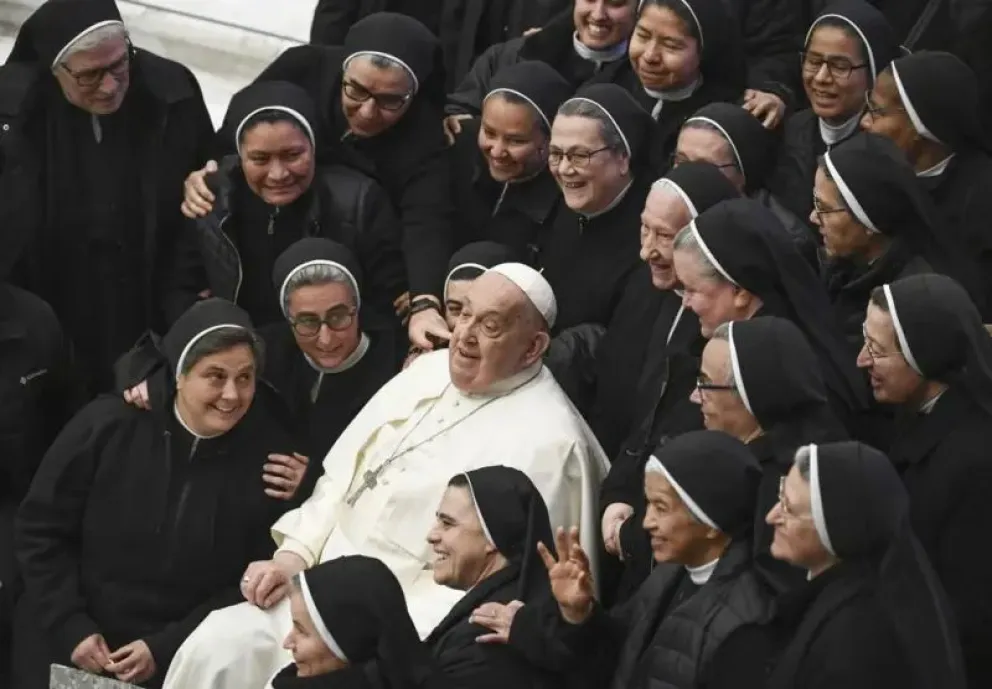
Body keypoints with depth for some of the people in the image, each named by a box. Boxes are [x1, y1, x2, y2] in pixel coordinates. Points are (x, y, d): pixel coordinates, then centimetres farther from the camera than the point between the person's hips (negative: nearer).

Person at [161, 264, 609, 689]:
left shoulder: (546, 439, -13)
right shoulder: (429, 370, 12)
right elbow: (342, 476, 18)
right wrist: (295, 554, 3)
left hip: (406, 626, -7)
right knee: (213, 651, -11)